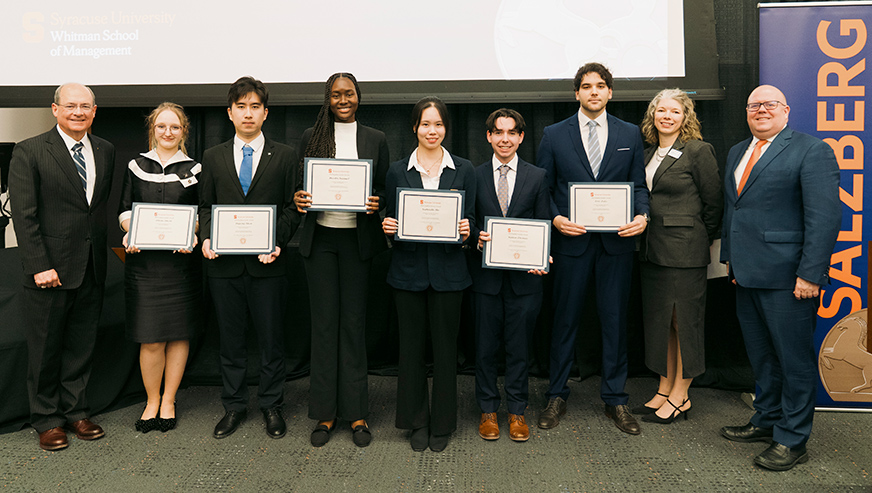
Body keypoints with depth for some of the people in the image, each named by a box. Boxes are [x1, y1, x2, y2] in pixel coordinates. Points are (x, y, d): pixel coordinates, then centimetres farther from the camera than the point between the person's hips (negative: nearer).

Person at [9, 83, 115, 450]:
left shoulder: (105, 151, 9)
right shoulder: (29, 152, -5)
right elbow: (23, 216, -10)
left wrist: (113, 245, 1)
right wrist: (39, 266, -14)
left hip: (92, 269, 4)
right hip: (50, 271, -4)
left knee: (82, 346, 14)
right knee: (45, 349, 9)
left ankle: (75, 410, 29)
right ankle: (47, 420, 25)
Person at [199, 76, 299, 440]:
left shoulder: (283, 156, 4)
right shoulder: (213, 157, 10)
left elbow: (291, 208, 2)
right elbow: (205, 205, 11)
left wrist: (277, 242, -13)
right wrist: (206, 238, -7)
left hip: (267, 262, -2)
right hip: (224, 263, 2)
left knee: (271, 339, 6)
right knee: (229, 339, 11)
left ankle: (271, 406, 22)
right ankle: (234, 406, 25)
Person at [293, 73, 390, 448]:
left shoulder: (375, 140, 8)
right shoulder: (311, 137, 9)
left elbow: (385, 189, 8)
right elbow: (301, 184, 11)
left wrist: (377, 203, -13)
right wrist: (298, 199, -11)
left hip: (358, 239, -1)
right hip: (319, 238, 1)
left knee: (354, 322, 3)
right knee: (324, 322, 4)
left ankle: (356, 413, 13)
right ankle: (326, 412, 14)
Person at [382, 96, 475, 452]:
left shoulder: (463, 170, 5)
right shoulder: (398, 171, 6)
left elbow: (470, 219, 6)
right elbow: (390, 220, 9)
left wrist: (466, 230, -14)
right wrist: (388, 227, -12)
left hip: (447, 269, 0)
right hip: (409, 269, 1)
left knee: (445, 346, 6)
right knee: (411, 346, 7)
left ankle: (442, 423, 21)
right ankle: (417, 421, 22)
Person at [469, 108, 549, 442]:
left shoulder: (537, 177, 6)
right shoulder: (475, 176, 5)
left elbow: (544, 226, 5)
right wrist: (476, 237, -13)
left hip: (524, 276, 0)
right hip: (485, 274, 0)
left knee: (518, 346, 8)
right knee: (485, 346, 8)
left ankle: (517, 411, 22)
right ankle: (488, 410, 23)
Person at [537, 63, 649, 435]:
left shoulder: (629, 134, 9)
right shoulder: (554, 135, 5)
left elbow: (638, 185, 10)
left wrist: (642, 215, -9)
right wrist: (556, 218, -12)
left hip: (616, 241, 1)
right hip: (572, 240, -1)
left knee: (615, 320, 6)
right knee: (565, 319, 7)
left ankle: (615, 399, 20)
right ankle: (557, 396, 21)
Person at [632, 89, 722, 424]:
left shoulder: (698, 151, -7)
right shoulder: (649, 154, 13)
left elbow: (713, 202, -5)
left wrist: (699, 240, 1)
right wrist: (644, 234, 9)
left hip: (685, 252, -7)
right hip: (652, 251, 7)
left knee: (685, 321, 2)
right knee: (659, 320, 12)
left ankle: (680, 396, 13)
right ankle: (664, 390, 24)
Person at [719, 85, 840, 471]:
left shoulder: (812, 151, -7)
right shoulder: (736, 153, 17)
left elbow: (825, 217, -14)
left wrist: (810, 274, -19)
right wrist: (728, 256, 16)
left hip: (786, 276, -7)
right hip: (746, 275, 7)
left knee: (795, 358, 3)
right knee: (761, 355, 17)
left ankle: (792, 440, 15)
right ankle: (767, 420, 32)